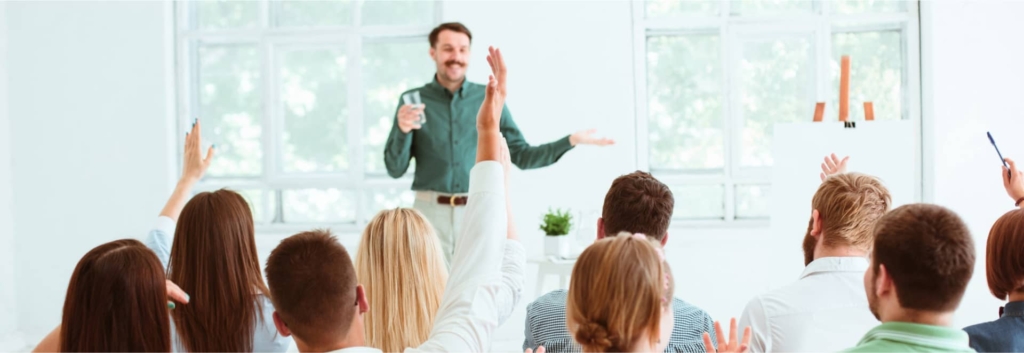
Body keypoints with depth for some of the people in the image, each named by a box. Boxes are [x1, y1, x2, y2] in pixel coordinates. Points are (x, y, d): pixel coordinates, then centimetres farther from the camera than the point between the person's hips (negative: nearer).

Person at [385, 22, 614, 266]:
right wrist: (403, 130, -17)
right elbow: (395, 169, 1)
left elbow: (522, 156, 7)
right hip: (430, 211, -1)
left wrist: (571, 141, -3)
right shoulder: (414, 100, 3)